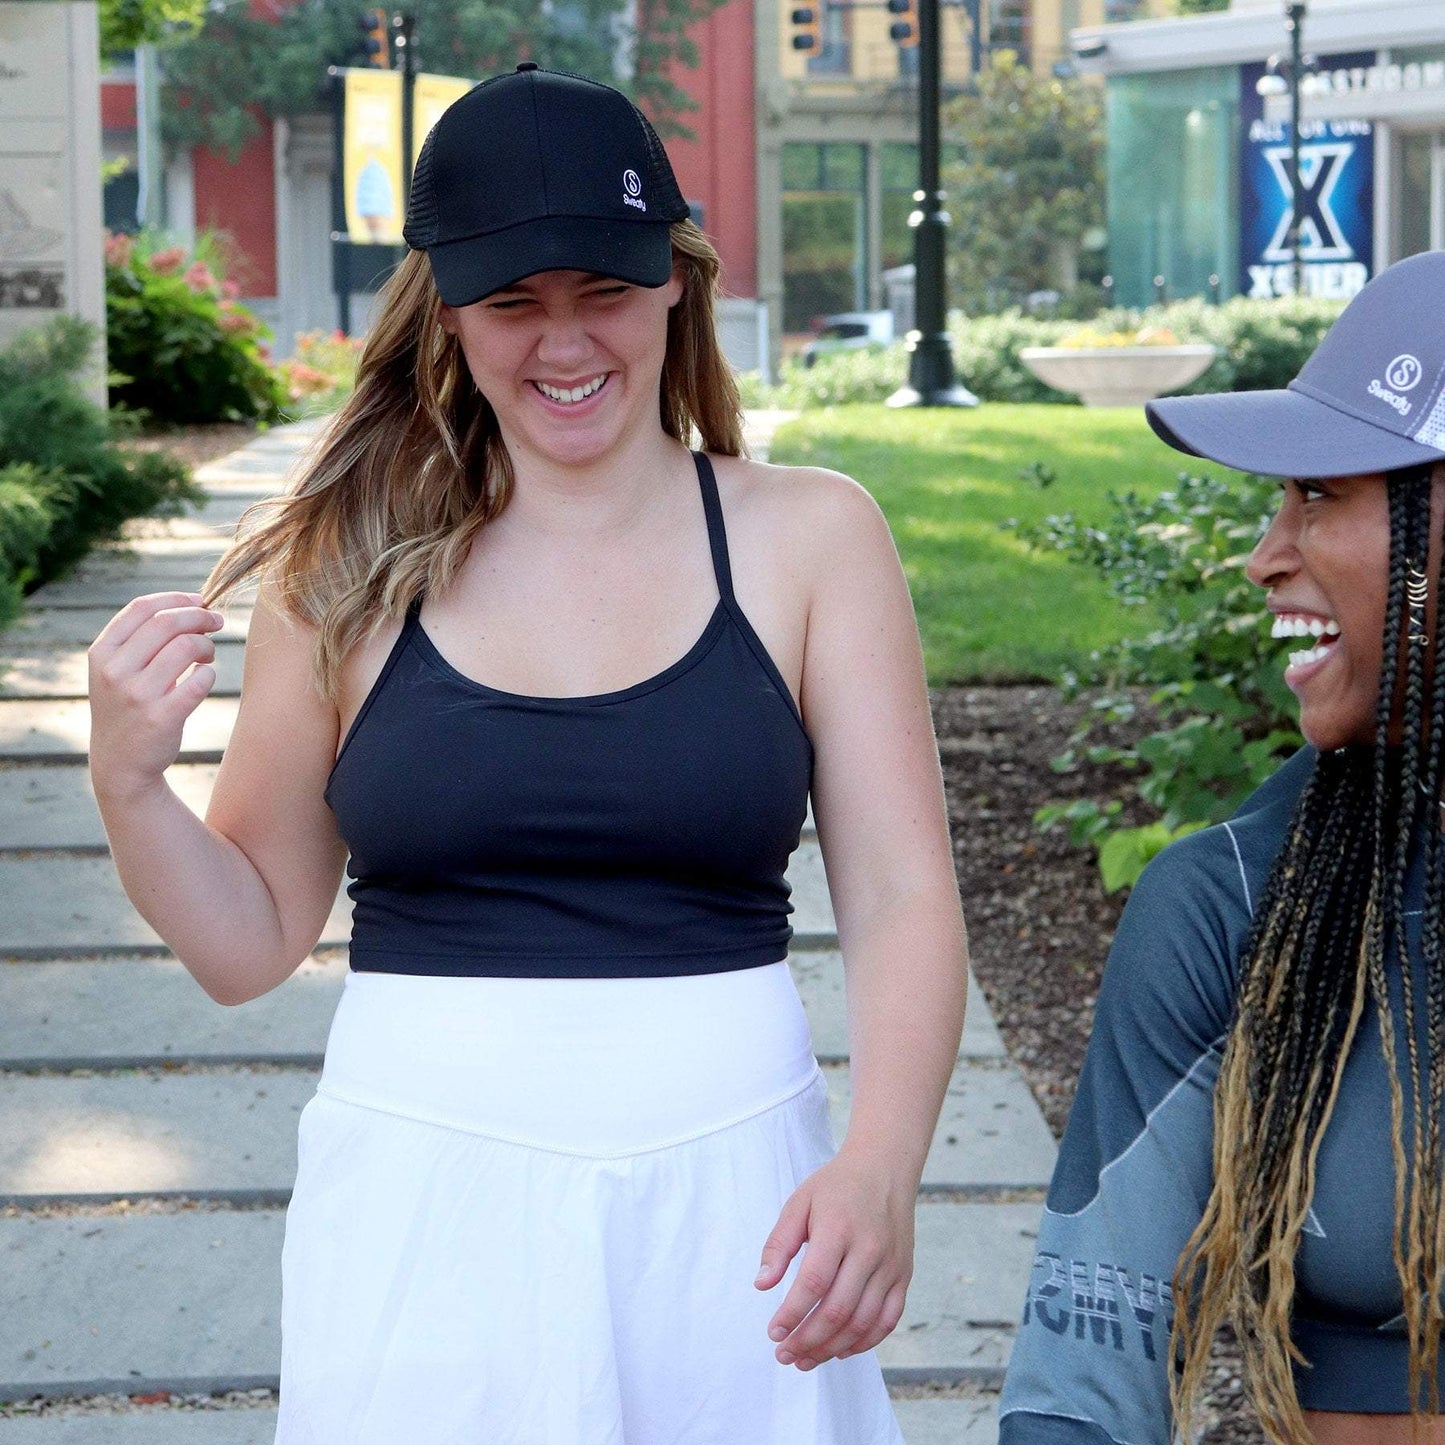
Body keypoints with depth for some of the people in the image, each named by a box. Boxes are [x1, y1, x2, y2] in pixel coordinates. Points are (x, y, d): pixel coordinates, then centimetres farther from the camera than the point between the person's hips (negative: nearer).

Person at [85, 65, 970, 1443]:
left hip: (726, 1202, 0)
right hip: (426, 1215, 0)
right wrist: (128, 786, -12)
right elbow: (251, 940, 6)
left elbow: (901, 901, -6)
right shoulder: (348, 565, 1)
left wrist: (879, 1166, -22)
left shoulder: (806, 538, -1)